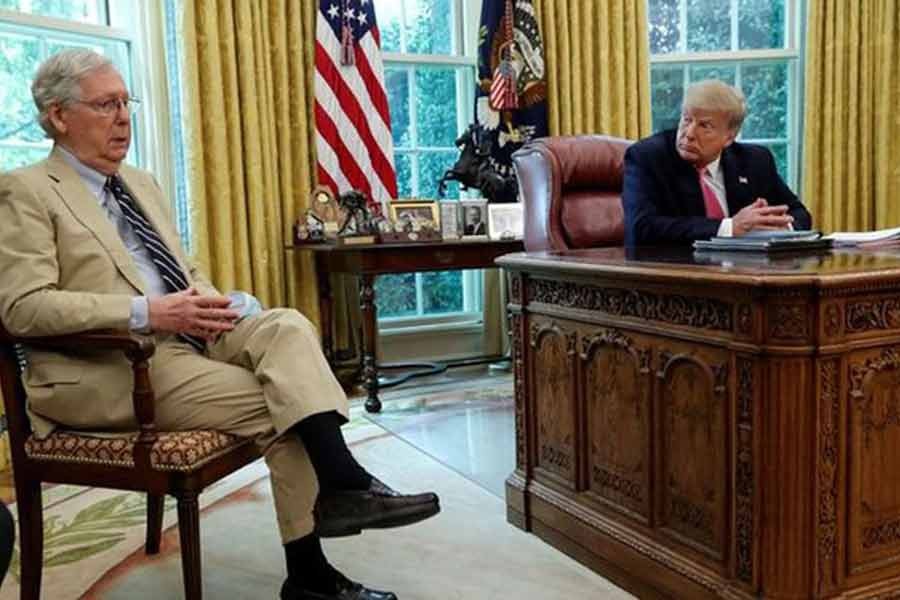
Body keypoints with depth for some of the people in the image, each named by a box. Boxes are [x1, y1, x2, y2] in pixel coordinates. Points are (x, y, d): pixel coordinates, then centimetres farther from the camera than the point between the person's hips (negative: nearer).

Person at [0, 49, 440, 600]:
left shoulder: (142, 183, 21)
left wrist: (204, 303, -4)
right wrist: (146, 313, -24)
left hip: (189, 333, 6)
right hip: (112, 364, -6)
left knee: (287, 326, -22)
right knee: (277, 402, -22)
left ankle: (342, 484, -29)